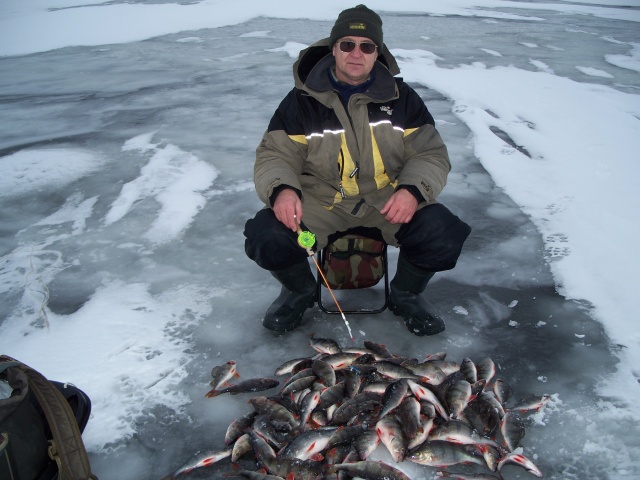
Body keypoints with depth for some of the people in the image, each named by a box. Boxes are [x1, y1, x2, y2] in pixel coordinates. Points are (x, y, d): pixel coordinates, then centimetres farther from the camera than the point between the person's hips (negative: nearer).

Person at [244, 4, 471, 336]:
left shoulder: (402, 98, 3)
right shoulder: (302, 100, -1)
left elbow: (431, 154, 2)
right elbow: (274, 156, -2)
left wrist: (413, 190, -21)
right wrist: (281, 189, -26)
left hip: (389, 201, 1)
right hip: (319, 202, 0)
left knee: (443, 235, -25)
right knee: (265, 238, -27)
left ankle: (405, 295, 10)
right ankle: (300, 291, 10)